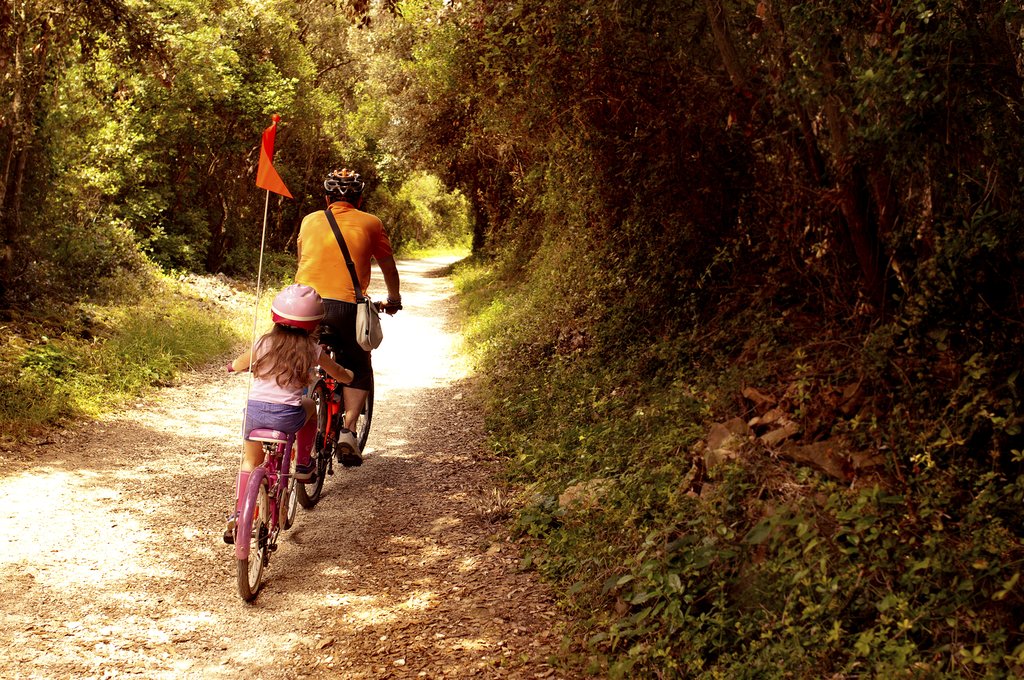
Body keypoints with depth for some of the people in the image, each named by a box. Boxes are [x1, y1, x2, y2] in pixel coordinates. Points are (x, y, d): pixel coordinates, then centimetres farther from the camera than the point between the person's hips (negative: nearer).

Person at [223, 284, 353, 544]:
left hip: (255, 410, 2)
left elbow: (237, 365, 22)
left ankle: (238, 516, 12)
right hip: (288, 416, -1)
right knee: (309, 407, 33)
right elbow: (339, 373, 21)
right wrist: (349, 376, 44)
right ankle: (303, 465, 32)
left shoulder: (264, 344, 5)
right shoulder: (311, 350, 4)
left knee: (250, 462, 22)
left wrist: (233, 365, 46)